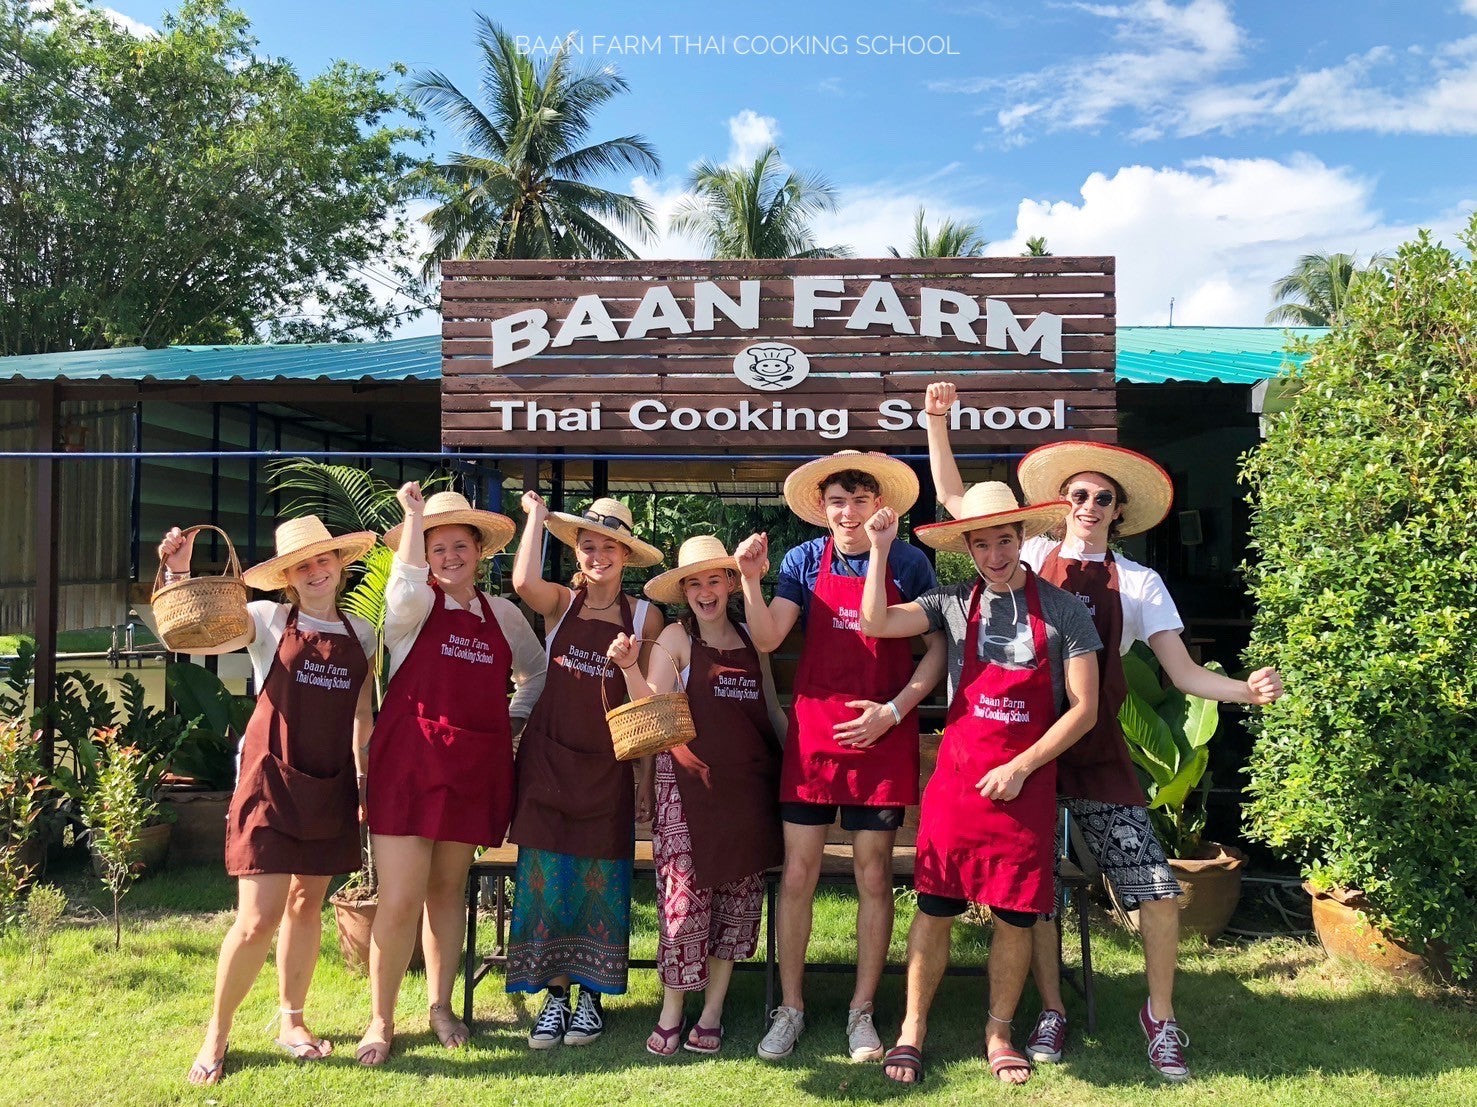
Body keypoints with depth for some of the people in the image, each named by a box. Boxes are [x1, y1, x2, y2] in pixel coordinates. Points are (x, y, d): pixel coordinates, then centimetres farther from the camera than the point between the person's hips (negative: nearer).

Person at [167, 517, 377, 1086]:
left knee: (306, 905, 14)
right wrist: (178, 574, -29)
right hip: (272, 782, -4)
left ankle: (291, 1020, 31)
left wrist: (364, 774, 8)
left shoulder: (361, 633, 8)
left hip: (332, 788, 4)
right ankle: (217, 1034, 15)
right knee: (257, 919, -6)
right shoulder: (269, 619, -3)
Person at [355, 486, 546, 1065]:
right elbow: (406, 584, -27)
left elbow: (536, 671, 25)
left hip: (476, 765, 3)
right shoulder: (414, 605, -1)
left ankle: (440, 1005, 30)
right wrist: (414, 513, -18)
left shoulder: (503, 614, 11)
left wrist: (515, 718, 10)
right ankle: (381, 1019, 14)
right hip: (410, 759, -3)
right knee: (399, 900, -5)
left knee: (448, 888, 15)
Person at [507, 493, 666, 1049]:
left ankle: (592, 997, 20)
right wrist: (536, 514, -9)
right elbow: (524, 582, -20)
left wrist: (647, 776, -1)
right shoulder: (560, 603, 2)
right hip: (548, 758, 1)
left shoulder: (645, 617, 2)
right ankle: (554, 997, 16)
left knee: (600, 878, 5)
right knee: (545, 876, 2)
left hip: (608, 765, 0)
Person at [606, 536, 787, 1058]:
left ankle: (712, 1012, 19)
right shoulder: (676, 638, 1)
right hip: (689, 780, -4)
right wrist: (629, 667, -26)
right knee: (685, 893, -5)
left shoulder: (752, 639, 12)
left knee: (738, 894, 7)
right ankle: (670, 1014, 10)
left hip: (748, 781, 4)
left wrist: (786, 765, 10)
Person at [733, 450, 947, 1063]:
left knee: (873, 872, 7)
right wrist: (751, 579, -21)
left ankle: (862, 1010, 22)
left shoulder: (910, 562, 0)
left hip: (883, 733, -1)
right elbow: (766, 639, -6)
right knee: (798, 871, 4)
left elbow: (937, 648, 2)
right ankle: (790, 1007, 19)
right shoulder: (804, 561, 3)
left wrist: (894, 710, -9)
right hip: (813, 730, 1)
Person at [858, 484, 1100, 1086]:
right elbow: (877, 623, -9)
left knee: (1016, 916, 7)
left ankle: (998, 1032, 26)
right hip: (956, 776, 1)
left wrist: (1021, 767, -10)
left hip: (1025, 784, 0)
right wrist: (879, 550, -14)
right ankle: (913, 1030, 19)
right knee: (935, 907, 5)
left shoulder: (1063, 611, -2)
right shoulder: (954, 602, 2)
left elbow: (1083, 708, -4)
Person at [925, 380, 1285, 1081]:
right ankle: (1051, 1012, 28)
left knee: (1158, 891, -5)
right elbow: (954, 498, 6)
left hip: (1098, 753, 0)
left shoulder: (1137, 583, 5)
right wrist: (937, 420, -1)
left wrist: (1246, 690, -16)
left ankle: (1160, 1016, 19)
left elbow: (1184, 674, 2)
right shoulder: (1030, 557, 5)